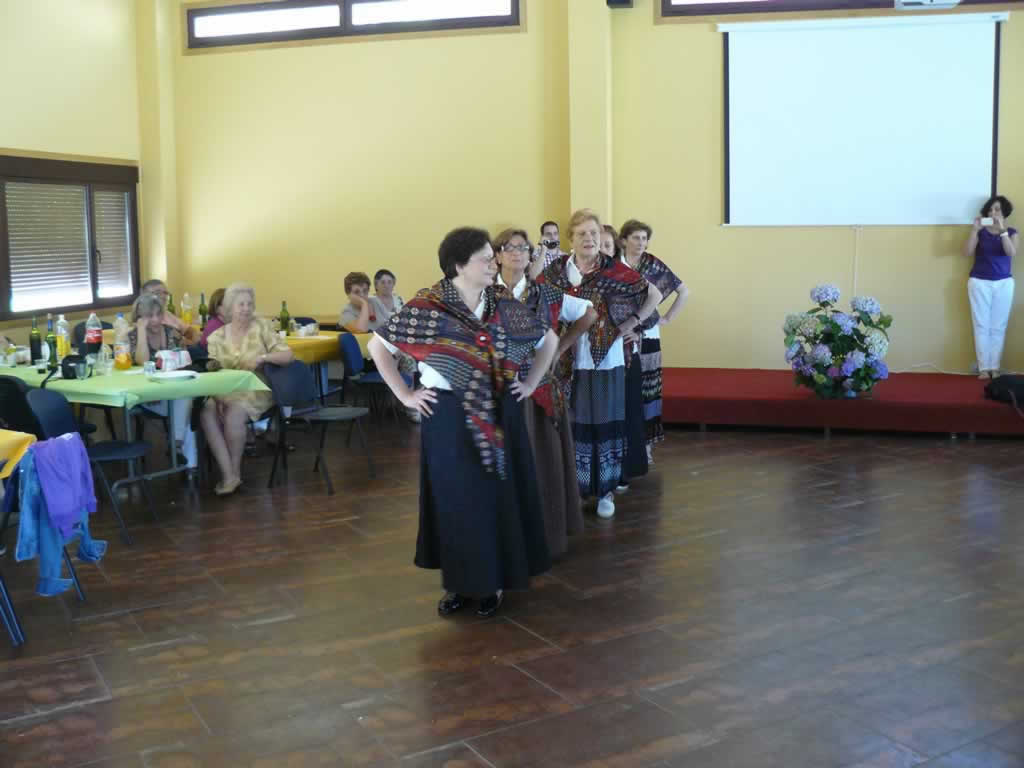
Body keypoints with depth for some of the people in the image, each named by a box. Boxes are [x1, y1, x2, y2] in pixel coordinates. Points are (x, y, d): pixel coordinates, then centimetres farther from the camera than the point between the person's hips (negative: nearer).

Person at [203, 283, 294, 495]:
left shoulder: (261, 326, 0)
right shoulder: (216, 337, 7)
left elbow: (288, 356, -5)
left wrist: (262, 357, -21)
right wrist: (216, 394, -16)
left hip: (255, 390, -3)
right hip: (225, 391, 3)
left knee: (233, 415, -32)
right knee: (207, 412, -29)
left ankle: (235, 471, -9)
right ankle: (229, 475, -25)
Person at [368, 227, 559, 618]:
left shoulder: (505, 306, 1)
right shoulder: (427, 307, -9)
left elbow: (549, 339, 14)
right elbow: (378, 345, -3)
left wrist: (530, 384, 7)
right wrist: (405, 394, -5)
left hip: (500, 417, 3)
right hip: (448, 420, -3)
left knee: (498, 497, 8)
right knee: (454, 500, 6)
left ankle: (493, 580, 23)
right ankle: (458, 581, 21)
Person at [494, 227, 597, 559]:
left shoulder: (545, 294, 3)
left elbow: (589, 314, 13)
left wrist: (560, 349, 8)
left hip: (540, 386, 2)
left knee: (544, 458, 6)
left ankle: (547, 534, 19)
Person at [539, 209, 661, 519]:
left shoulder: (614, 270, -4)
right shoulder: (556, 270, 1)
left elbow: (654, 295, 4)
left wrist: (633, 322, -2)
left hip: (605, 362, -1)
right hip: (568, 361, 1)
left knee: (605, 424, 6)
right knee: (572, 426, 7)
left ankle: (606, 490, 18)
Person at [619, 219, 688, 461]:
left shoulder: (654, 265, 2)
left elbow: (684, 291, 7)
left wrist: (668, 318, 5)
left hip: (646, 336, 1)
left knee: (646, 389, 1)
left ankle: (645, 443, 11)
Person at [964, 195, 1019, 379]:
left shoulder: (1012, 233, 5)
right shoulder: (980, 232, 4)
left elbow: (1012, 253, -14)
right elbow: (968, 252, -9)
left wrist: (1002, 230, -22)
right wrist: (975, 229, -18)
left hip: (1003, 283, 0)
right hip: (979, 282, 0)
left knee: (998, 327, 1)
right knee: (981, 326, -2)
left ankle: (994, 367, 6)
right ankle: (983, 368, 1)